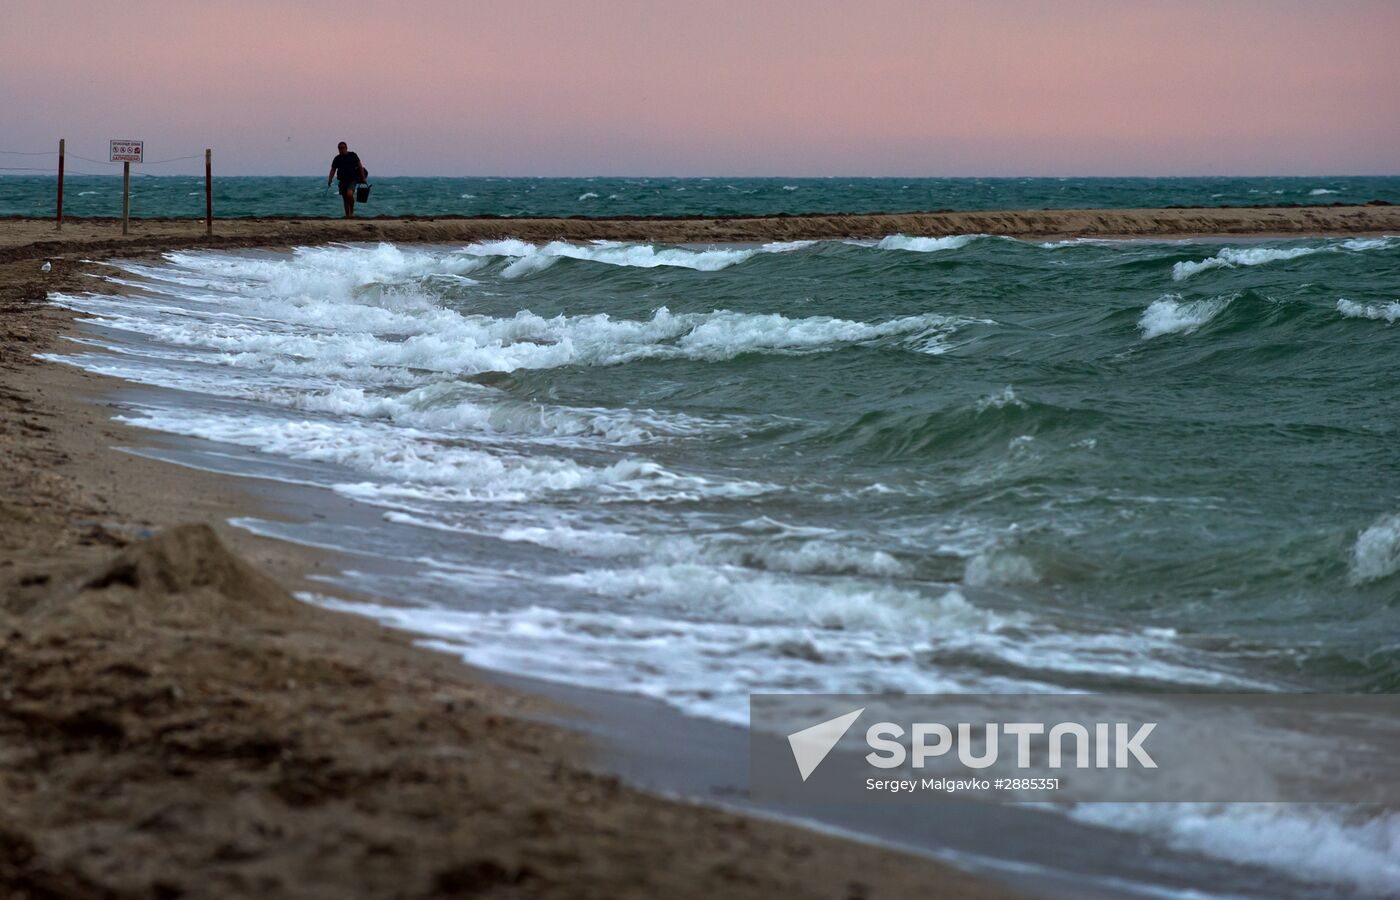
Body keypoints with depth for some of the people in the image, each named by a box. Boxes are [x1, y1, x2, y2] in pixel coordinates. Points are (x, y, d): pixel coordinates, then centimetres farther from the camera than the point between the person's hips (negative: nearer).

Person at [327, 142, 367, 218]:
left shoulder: (352, 156, 1)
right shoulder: (337, 159, 7)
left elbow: (360, 166, 4)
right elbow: (333, 170, 7)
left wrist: (363, 178, -1)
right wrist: (329, 180, -8)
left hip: (352, 180, -4)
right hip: (343, 181, 4)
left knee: (349, 194, -26)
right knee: (345, 199, 5)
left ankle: (352, 211, -9)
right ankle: (347, 215, 13)